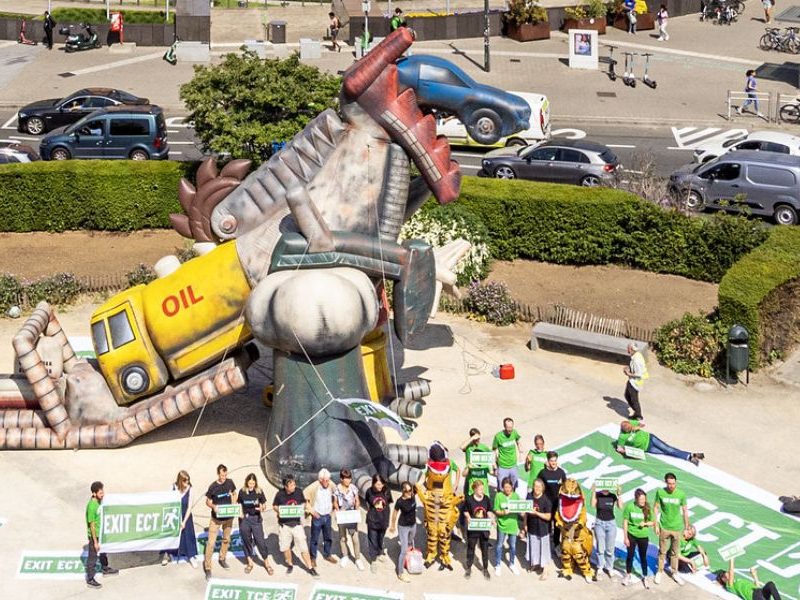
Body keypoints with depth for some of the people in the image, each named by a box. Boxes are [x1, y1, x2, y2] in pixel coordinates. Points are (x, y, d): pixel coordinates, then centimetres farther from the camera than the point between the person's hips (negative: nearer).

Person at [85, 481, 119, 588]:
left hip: (102, 533, 9)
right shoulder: (91, 506, -30)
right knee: (93, 557, 6)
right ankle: (90, 580, 19)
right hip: (94, 535, -9)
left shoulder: (99, 500, -4)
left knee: (103, 551, 28)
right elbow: (92, 525, -25)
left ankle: (105, 569, 50)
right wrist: (95, 541, -20)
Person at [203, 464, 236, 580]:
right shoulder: (213, 487, -16)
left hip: (228, 517, 4)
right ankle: (207, 567, 0)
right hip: (216, 518, -4)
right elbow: (208, 501, -5)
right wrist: (213, 506, -26)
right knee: (211, 542, -8)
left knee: (226, 539, 20)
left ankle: (222, 559, 43)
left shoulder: (230, 482, -7)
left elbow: (234, 494, 11)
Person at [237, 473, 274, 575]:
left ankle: (267, 563, 9)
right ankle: (250, 563, 24)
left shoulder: (259, 492, -3)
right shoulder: (242, 492, -1)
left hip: (256, 518, -1)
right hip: (244, 519, 1)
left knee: (260, 541, -3)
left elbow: (264, 505, 3)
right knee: (247, 541, 8)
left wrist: (262, 508, -19)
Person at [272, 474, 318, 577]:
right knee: (285, 547, 12)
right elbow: (274, 506, 1)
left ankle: (310, 568, 7)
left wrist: (305, 507, -6)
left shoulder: (298, 492, -7)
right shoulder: (280, 494, -11)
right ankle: (290, 565, 34)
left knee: (303, 547, -2)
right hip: (284, 524, 0)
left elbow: (304, 502, 11)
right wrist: (279, 511, -17)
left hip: (296, 523, 0)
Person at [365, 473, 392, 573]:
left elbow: (388, 504, 0)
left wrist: (387, 520, 5)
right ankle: (373, 561, 19)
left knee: (381, 539, 23)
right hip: (372, 520, -2)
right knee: (372, 541, 7)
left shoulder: (386, 491, -14)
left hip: (383, 520, 2)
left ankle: (379, 554, 47)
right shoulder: (369, 492, -17)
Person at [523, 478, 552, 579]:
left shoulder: (546, 500, -18)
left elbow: (548, 517, -16)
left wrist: (536, 513, -26)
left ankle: (544, 571, 14)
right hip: (532, 527, 4)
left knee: (543, 548, 5)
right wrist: (525, 525, 7)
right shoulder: (529, 496, -5)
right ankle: (535, 564, 41)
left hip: (542, 529, -4)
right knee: (533, 546, 18)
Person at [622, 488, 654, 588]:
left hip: (643, 536, 1)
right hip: (631, 535, -1)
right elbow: (625, 522, -8)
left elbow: (653, 522, 2)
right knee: (630, 555, 15)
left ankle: (645, 577, 29)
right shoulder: (629, 506, -15)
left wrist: (645, 523, -19)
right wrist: (625, 537, -7)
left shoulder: (648, 508, -10)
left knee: (643, 557, 13)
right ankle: (628, 575, 35)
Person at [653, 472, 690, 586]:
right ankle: (659, 572, 28)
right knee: (662, 551, 12)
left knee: (675, 552, 13)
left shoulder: (681, 494, -10)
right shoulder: (660, 492, -12)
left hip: (677, 528, 1)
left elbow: (685, 511, 0)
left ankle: (674, 573, 29)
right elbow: (656, 508, -3)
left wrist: (686, 527, 4)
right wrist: (656, 525, -4)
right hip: (664, 527, -1)